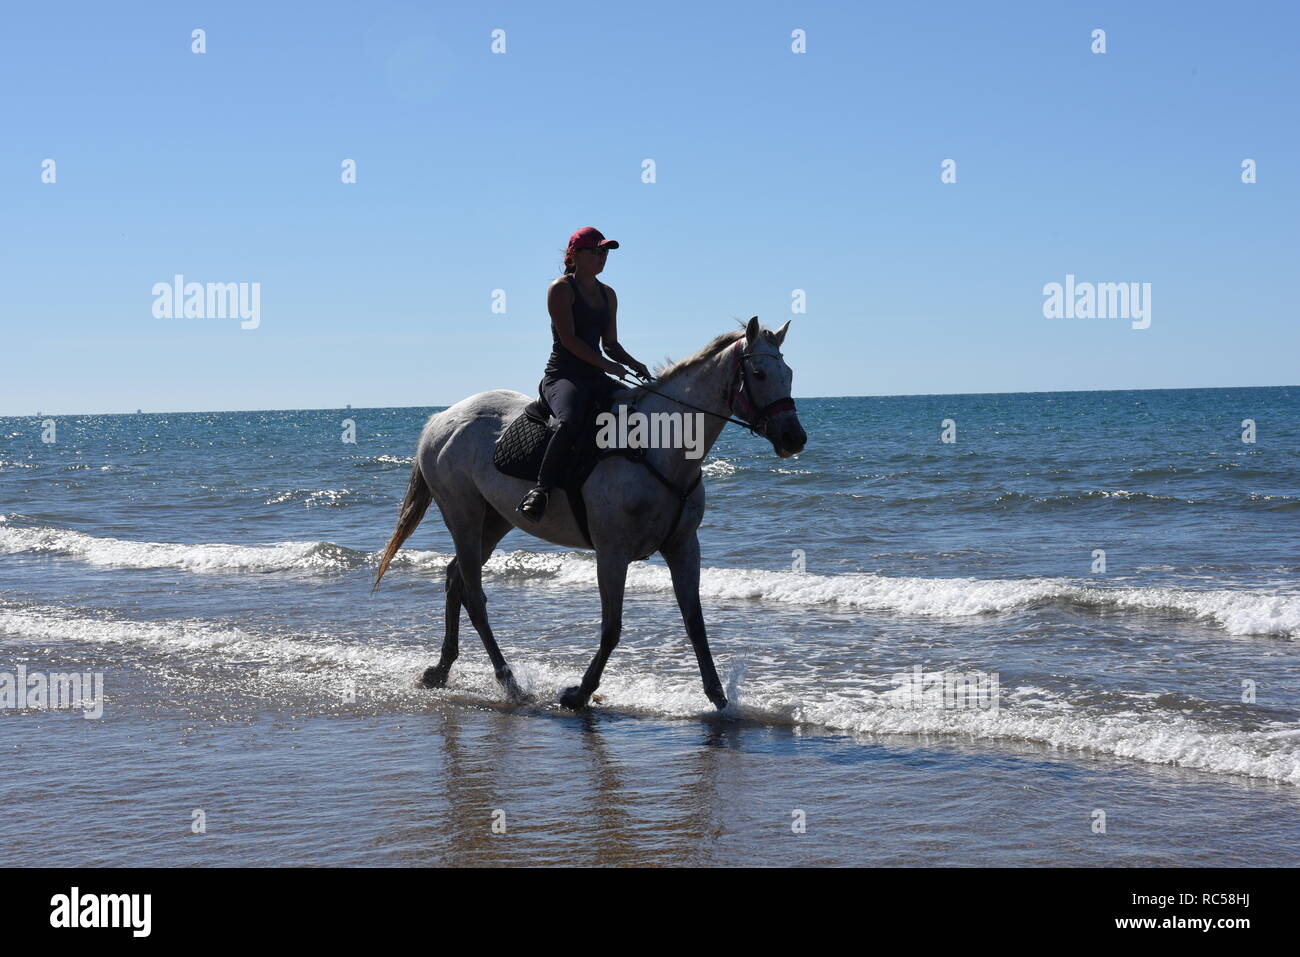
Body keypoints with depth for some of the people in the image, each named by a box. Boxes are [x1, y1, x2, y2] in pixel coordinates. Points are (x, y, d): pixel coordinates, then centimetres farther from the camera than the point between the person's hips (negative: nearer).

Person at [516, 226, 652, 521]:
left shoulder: (608, 295, 19)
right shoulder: (561, 289, -3)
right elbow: (568, 338, -13)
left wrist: (634, 364, 1)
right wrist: (606, 364, -20)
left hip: (596, 378, 7)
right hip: (563, 375, -7)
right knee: (571, 421, -38)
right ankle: (541, 489, -28)